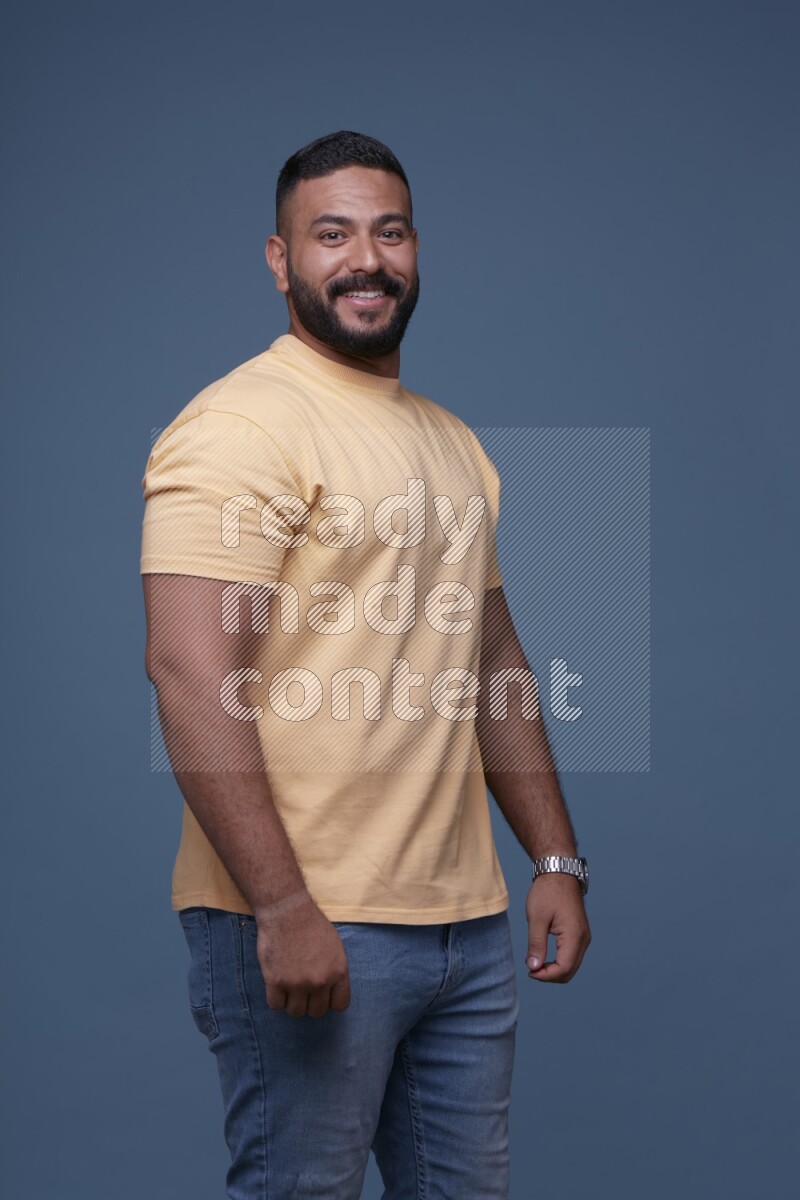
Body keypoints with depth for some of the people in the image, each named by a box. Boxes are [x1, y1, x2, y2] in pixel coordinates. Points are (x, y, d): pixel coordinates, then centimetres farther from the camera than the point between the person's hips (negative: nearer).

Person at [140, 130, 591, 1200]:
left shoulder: (455, 442, 17)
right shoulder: (240, 424, -11)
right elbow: (190, 674, -20)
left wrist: (558, 860, 15)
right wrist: (284, 908, -23)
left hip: (468, 920, 8)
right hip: (300, 925, -8)